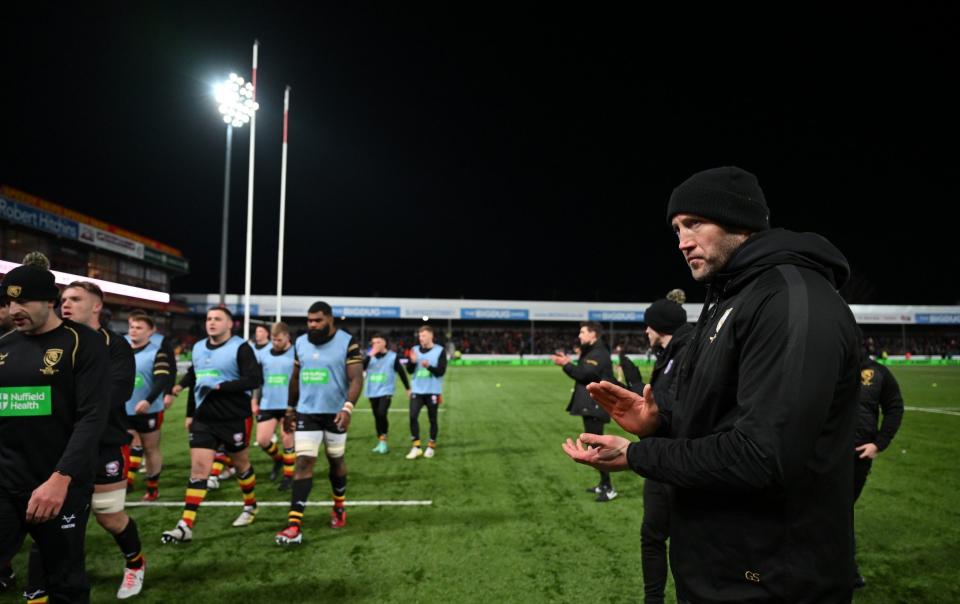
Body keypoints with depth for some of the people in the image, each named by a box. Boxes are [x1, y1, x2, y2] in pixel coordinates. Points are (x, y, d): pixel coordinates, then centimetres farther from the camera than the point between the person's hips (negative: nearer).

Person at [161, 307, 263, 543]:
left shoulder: (240, 348, -10)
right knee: (198, 468, -3)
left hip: (235, 419, -4)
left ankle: (251, 506, 35)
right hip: (204, 419, 5)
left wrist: (221, 386, -25)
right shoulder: (198, 348, 10)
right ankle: (186, 526, -4)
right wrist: (190, 414, 17)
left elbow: (254, 379, -20)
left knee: (241, 464, 12)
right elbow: (193, 381, 19)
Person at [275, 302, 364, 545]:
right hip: (306, 413, 3)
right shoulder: (300, 342, 5)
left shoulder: (347, 343, -11)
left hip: (335, 414, -3)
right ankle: (294, 525, -8)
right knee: (304, 463, -6)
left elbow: (356, 379, -16)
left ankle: (339, 508, 38)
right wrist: (290, 409, 17)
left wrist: (348, 407, -29)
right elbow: (295, 378, 15)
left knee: (336, 461, 14)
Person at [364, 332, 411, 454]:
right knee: (376, 417, 10)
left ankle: (383, 441, -6)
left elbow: (401, 373, 4)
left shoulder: (393, 356, -4)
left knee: (382, 414, -22)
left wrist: (408, 389, 8)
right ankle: (380, 443, 23)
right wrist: (370, 355, -18)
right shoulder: (369, 356, 4)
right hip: (372, 392, 4)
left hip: (386, 391, -4)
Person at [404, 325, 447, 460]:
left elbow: (441, 371, -11)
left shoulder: (439, 351, -5)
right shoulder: (415, 350, 6)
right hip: (417, 390, 3)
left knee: (433, 419, 6)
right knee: (413, 416, -8)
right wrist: (412, 362, -16)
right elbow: (409, 371, 4)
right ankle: (416, 446, 0)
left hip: (433, 391, -3)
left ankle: (431, 446, 20)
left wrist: (429, 366, -27)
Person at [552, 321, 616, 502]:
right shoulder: (590, 352, 16)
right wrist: (568, 362, 3)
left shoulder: (599, 353, -16)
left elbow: (585, 374, -25)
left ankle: (609, 488, -4)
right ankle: (603, 484, 24)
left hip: (596, 406, -11)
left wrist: (566, 364, -19)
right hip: (590, 405, 11)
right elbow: (582, 374, 14)